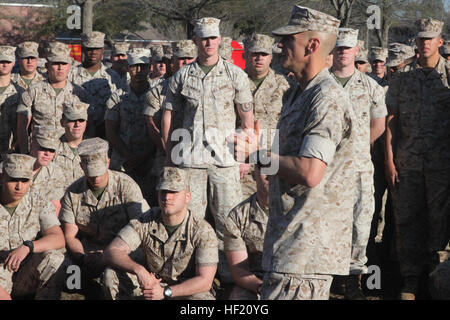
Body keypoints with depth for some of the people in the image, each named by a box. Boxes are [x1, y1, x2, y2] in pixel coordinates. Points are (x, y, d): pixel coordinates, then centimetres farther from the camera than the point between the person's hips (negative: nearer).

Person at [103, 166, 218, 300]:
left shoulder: (203, 231, -20)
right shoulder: (145, 222, -11)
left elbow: (205, 281, -24)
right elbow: (111, 252, -18)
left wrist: (165, 292, -35)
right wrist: (139, 270, -38)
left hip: (189, 290, -3)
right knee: (111, 275, -20)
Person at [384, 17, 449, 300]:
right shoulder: (403, 77, 7)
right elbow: (391, 120, 8)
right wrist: (389, 159, 2)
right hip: (407, 162, 2)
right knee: (407, 219, 3)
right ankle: (410, 280, 11)